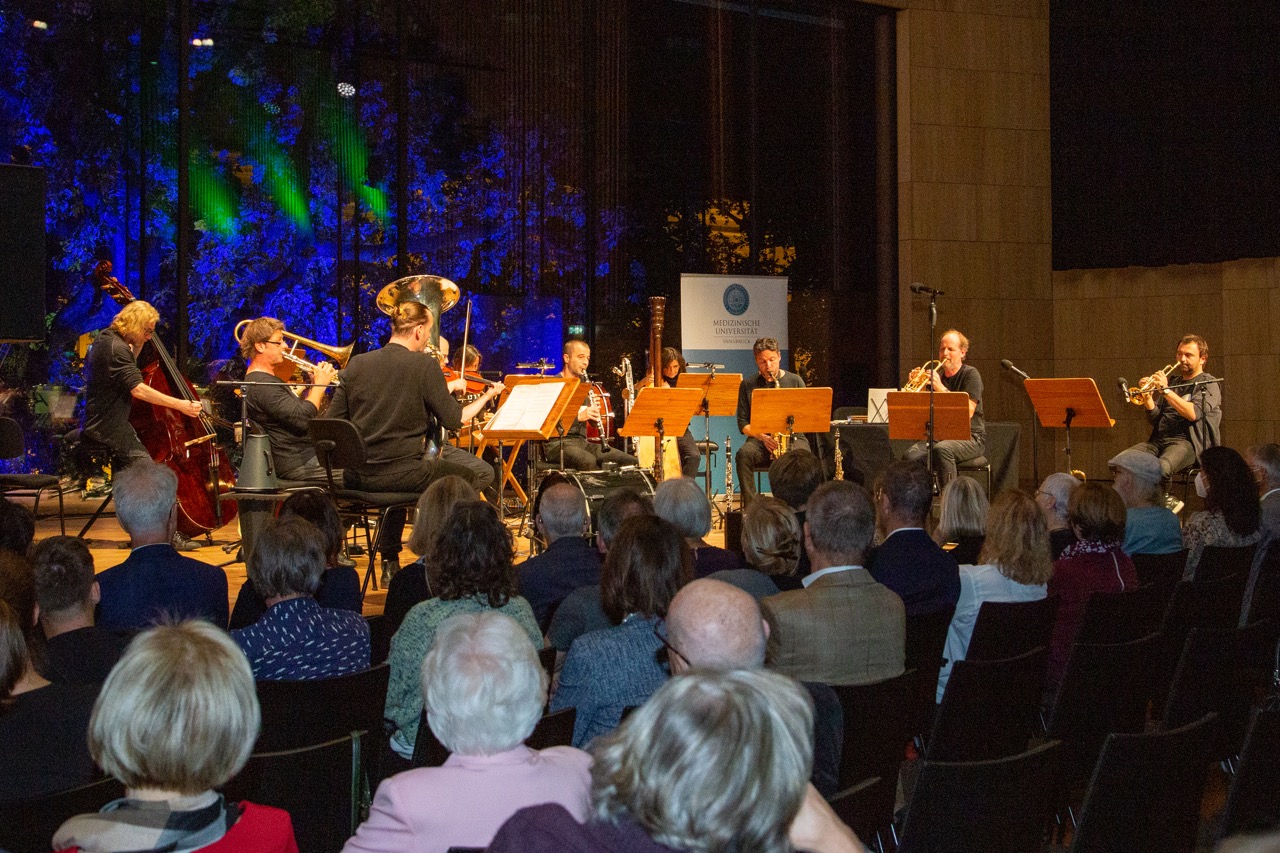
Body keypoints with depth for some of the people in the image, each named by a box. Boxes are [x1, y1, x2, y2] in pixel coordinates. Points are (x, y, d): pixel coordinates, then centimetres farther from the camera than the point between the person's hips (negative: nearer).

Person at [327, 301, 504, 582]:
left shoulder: (356, 364, 4)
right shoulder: (425, 365, -9)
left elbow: (333, 421, 6)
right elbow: (452, 420, -5)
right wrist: (486, 397, 12)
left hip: (356, 476, 6)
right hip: (403, 472, -6)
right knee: (480, 473, 14)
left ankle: (390, 563, 38)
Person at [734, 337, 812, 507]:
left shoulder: (795, 381, 8)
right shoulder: (748, 385, 9)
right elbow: (742, 423, 5)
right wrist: (762, 437, -13)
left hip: (792, 437, -1)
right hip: (759, 439, 1)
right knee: (743, 454, -33)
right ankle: (750, 506, -33)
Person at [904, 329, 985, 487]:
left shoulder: (970, 374, -4)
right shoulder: (936, 374, 12)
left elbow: (968, 412, -18)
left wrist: (941, 388, -23)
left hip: (970, 437, -5)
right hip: (940, 435, 5)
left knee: (941, 449, -37)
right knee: (913, 455, -26)